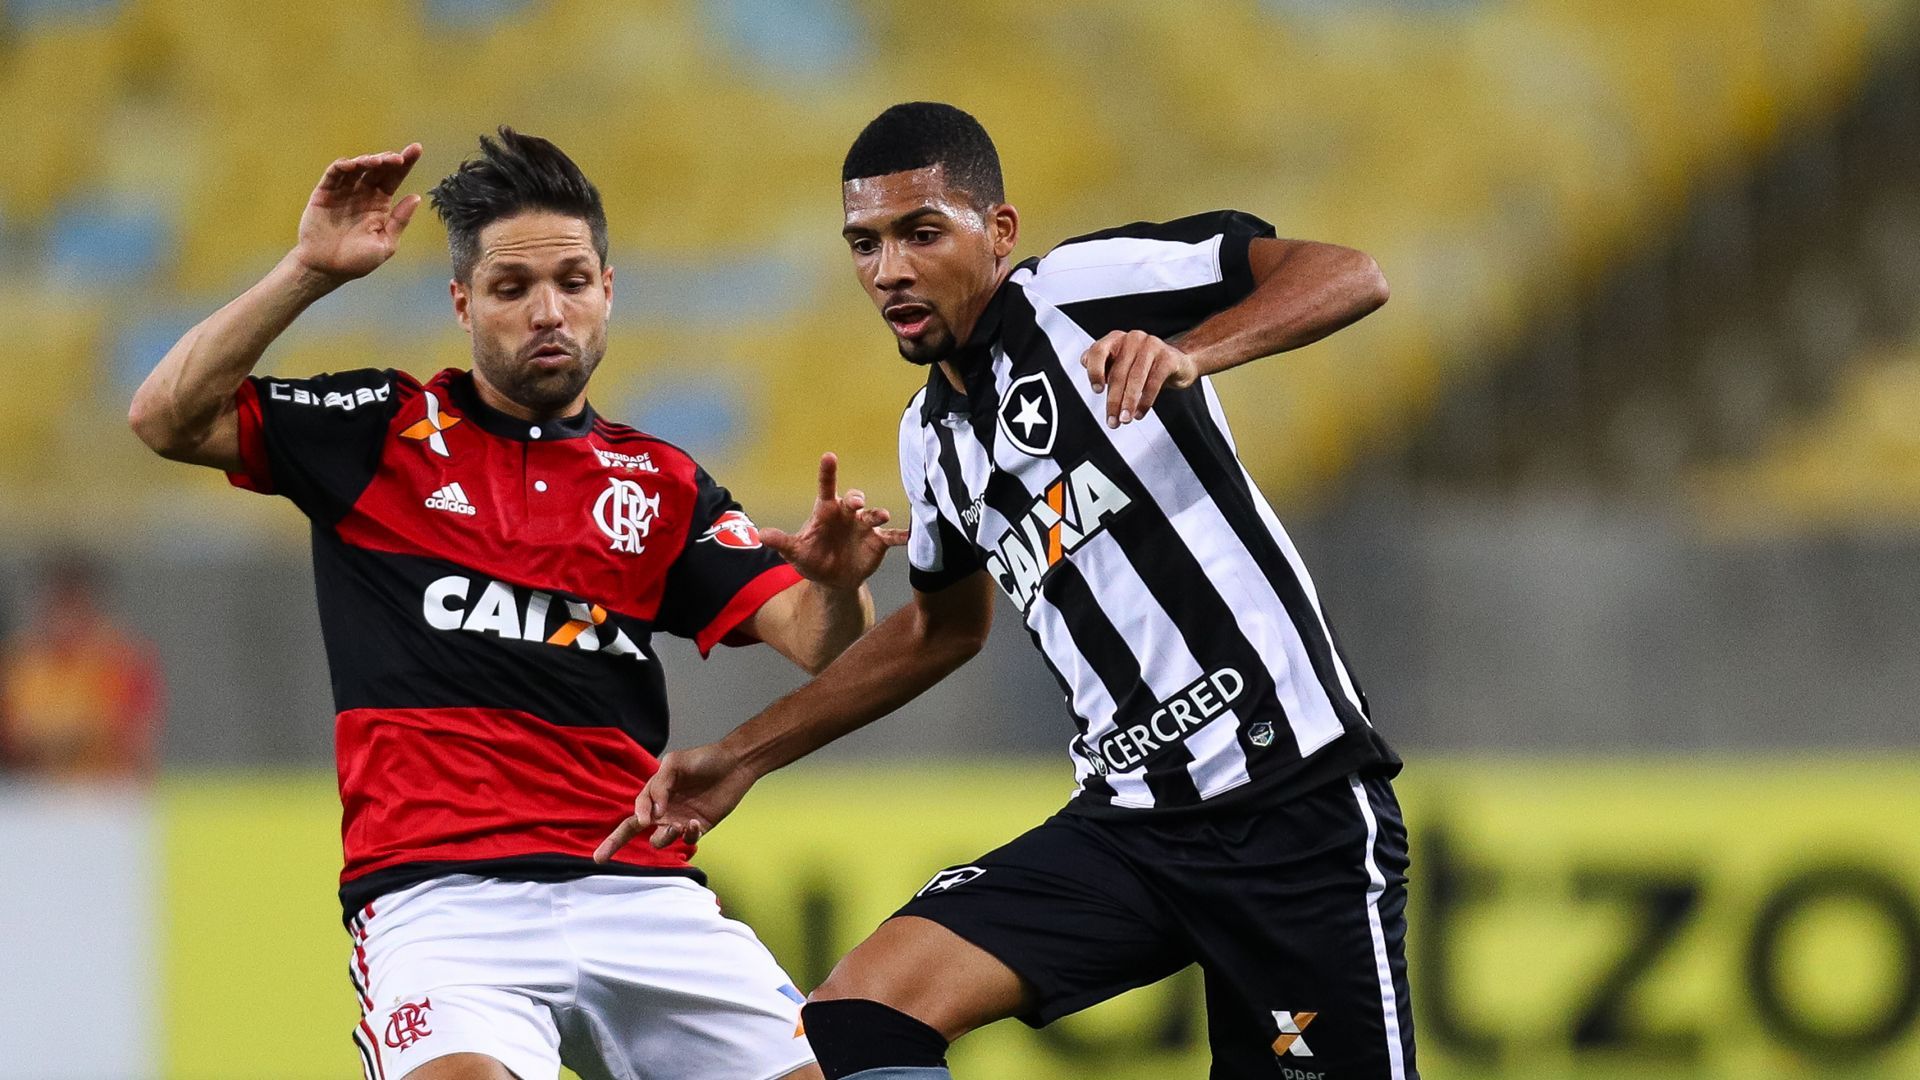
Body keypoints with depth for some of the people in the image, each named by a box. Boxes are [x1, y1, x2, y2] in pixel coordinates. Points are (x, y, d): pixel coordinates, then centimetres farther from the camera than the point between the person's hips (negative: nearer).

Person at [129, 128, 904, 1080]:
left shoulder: (662, 487, 18)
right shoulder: (386, 430, 12)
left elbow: (822, 644, 9)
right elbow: (169, 418, 2)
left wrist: (835, 584, -15)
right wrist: (310, 271, -6)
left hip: (639, 891, 3)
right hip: (439, 888, -3)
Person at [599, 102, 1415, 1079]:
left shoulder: (1084, 285, -7)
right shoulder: (933, 435, 15)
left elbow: (1350, 277, -16)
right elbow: (945, 625, 33)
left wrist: (1189, 352, -34)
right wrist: (743, 757, 31)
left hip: (1294, 795, -6)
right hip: (1127, 818, 6)